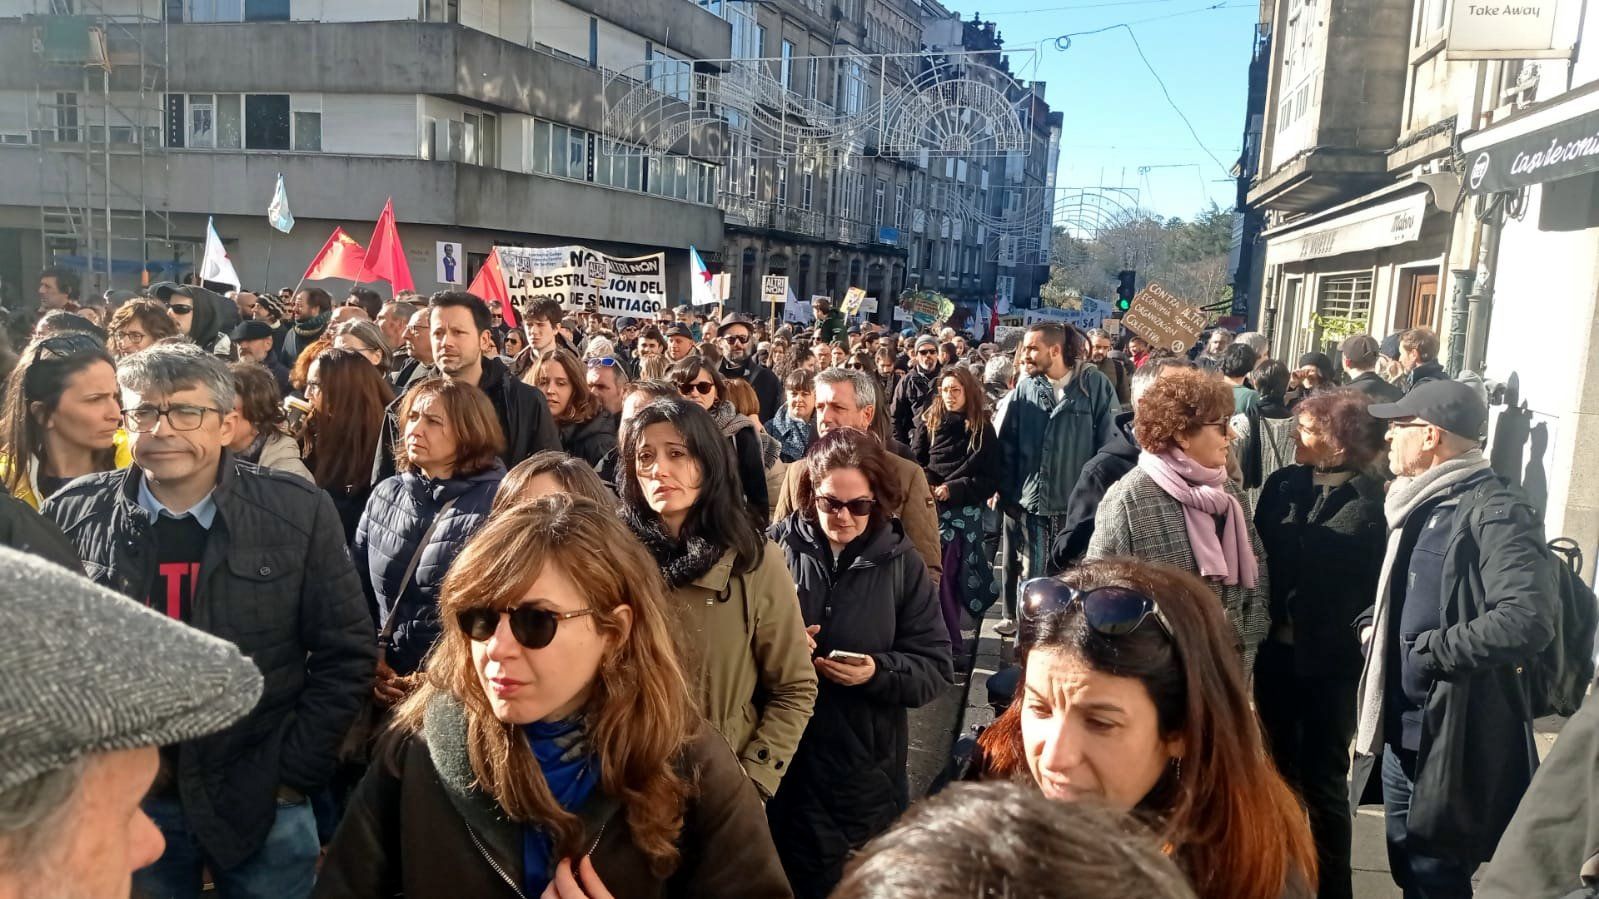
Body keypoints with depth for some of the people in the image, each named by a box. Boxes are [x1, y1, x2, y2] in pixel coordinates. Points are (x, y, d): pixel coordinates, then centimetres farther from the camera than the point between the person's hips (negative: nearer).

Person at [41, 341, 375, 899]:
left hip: (263, 802, -1)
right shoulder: (73, 515, -3)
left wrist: (294, 774, -7)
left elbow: (345, 654, -5)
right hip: (123, 801, 2)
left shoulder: (298, 513, -8)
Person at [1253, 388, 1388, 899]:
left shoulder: (1371, 502, -12)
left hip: (1331, 659, -5)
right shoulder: (1283, 484, 1)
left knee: (1322, 779, 9)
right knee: (1280, 767, 20)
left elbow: (1378, 583, -13)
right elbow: (1260, 554, 1)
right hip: (1277, 648, 5)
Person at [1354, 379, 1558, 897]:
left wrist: (1432, 650, -21)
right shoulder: (1419, 506, 12)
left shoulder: (1494, 511, -17)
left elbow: (1529, 619, -30)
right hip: (1403, 731, 9)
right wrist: (1374, 622, 8)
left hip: (1456, 738, -9)